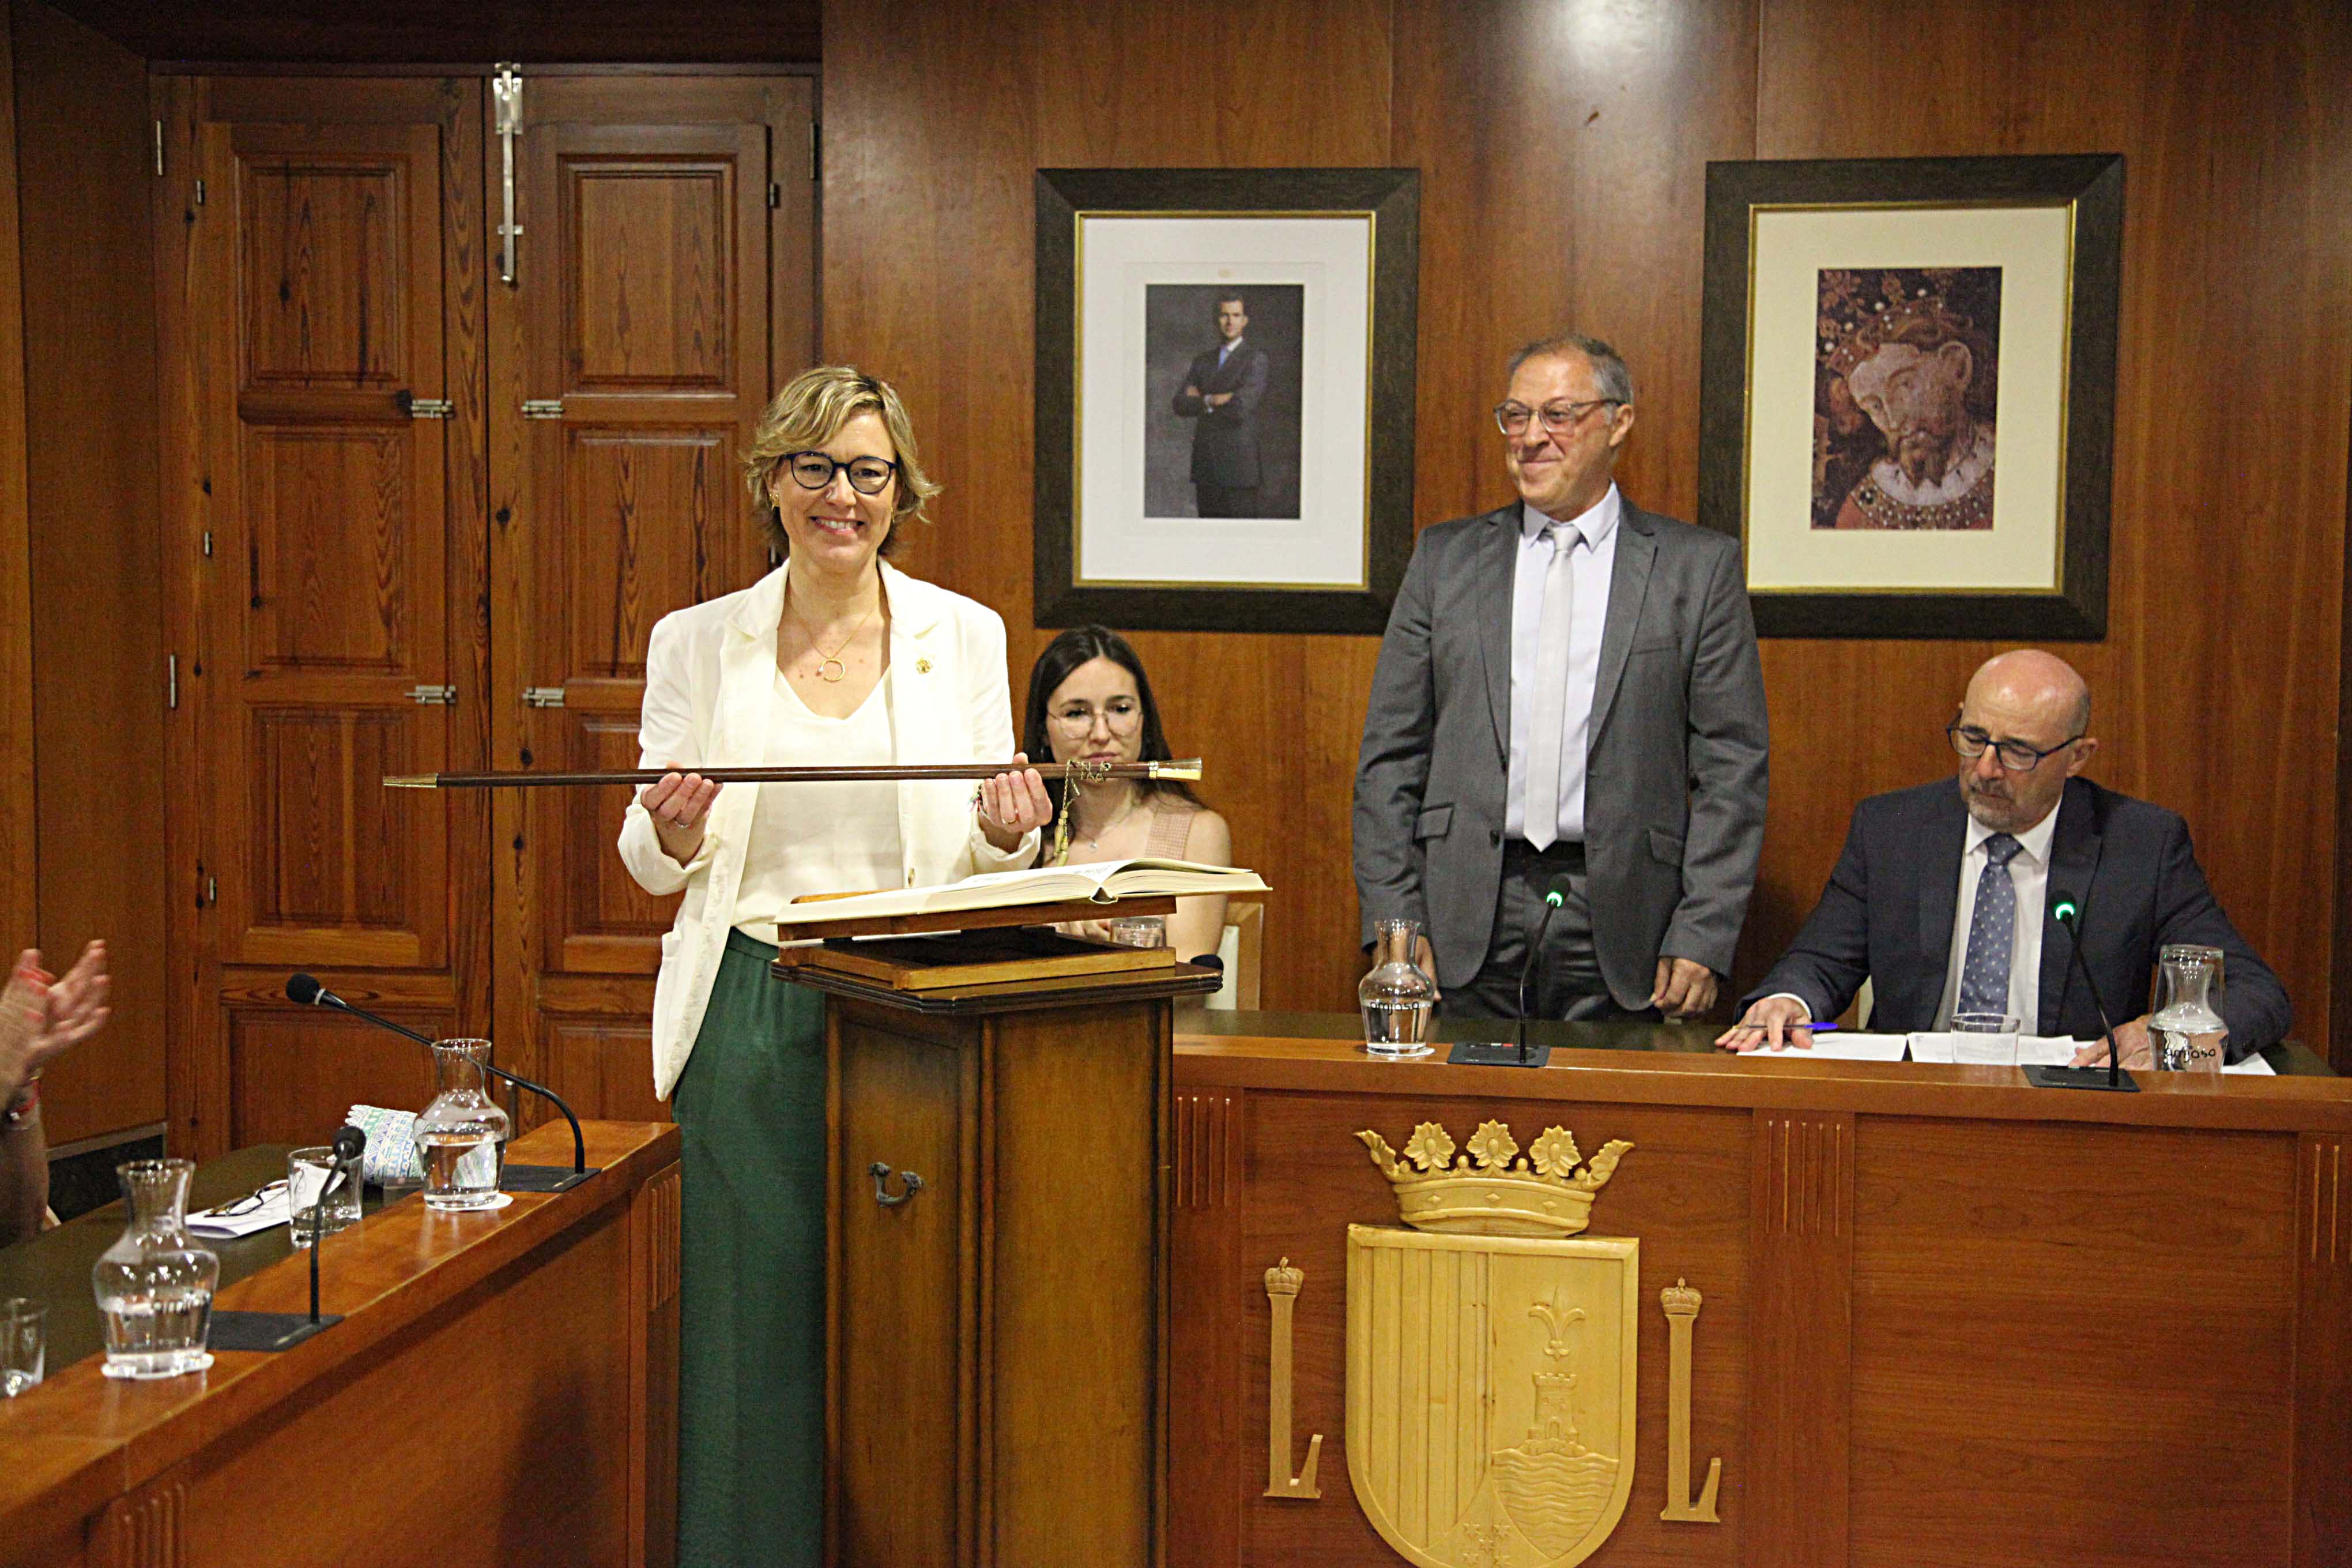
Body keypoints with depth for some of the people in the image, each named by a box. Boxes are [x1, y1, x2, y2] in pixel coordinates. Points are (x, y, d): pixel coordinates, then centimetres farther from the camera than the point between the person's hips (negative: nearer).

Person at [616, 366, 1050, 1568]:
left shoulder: (964, 634, 7)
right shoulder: (697, 642, 6)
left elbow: (987, 864, 9)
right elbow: (655, 868, 9)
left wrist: (1006, 839, -13)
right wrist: (675, 835, -13)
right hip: (753, 1013, 0)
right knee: (756, 1312, 1)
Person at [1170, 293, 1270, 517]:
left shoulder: (1256, 358, -2)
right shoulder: (1202, 360, 16)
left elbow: (1241, 407, -16)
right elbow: (1181, 406, 5)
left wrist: (1200, 401, -2)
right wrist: (1212, 401, -12)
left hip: (1239, 464, -5)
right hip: (1205, 464, 5)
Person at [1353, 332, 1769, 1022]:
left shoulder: (1699, 566, 5)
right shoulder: (1446, 558, 10)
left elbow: (1732, 767, 1)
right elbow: (1390, 754, 8)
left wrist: (1703, 936, -7)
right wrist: (1395, 920, 0)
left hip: (1619, 936, -1)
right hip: (1468, 924, 1)